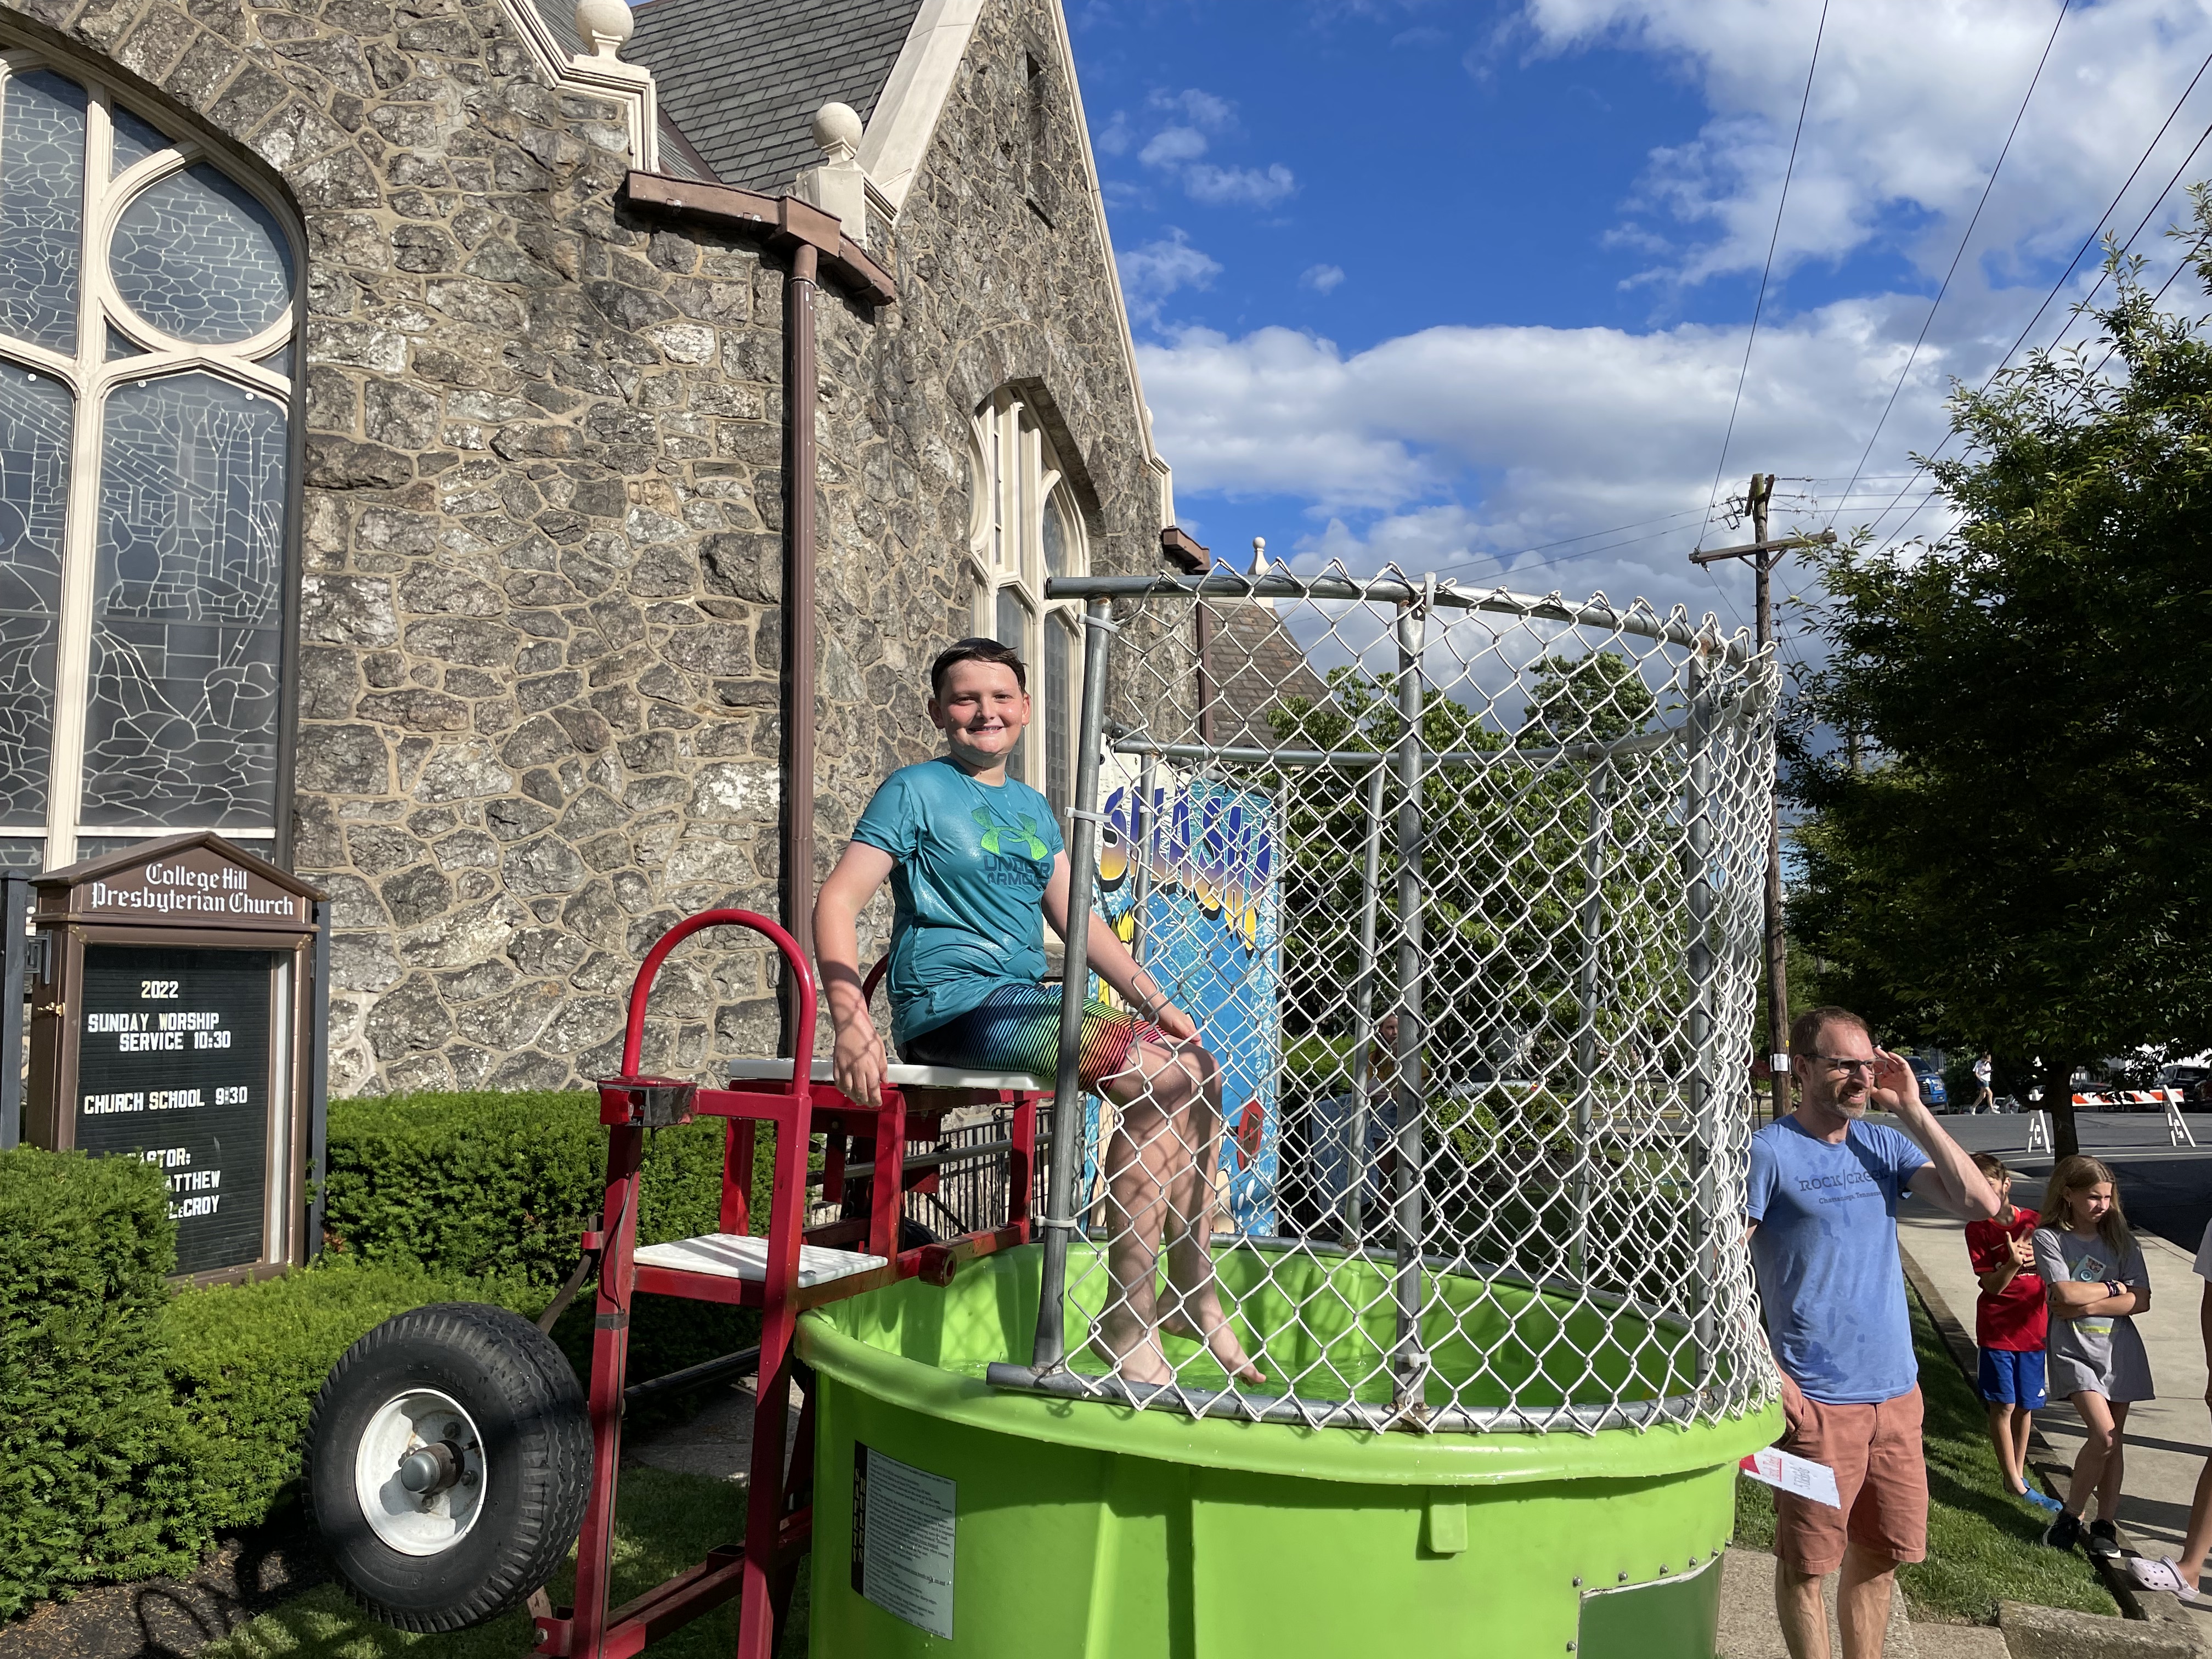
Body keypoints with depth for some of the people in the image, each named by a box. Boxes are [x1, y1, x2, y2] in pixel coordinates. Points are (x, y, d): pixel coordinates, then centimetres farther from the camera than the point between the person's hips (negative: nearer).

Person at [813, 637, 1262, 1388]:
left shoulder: (1033, 808, 20)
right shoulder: (916, 789, -1)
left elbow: (1077, 918, 21)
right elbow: (837, 901, -11)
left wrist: (1157, 1001, 9)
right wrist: (852, 1025, -26)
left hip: (1026, 1002, 8)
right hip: (951, 1005, -8)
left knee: (1199, 1067, 0)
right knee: (1156, 1077, -23)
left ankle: (1193, 1292, 9)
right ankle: (1128, 1321, -18)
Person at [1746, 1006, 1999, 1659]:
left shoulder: (1886, 1143, 6)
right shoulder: (1768, 1151, -12)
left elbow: (1980, 1204, -4)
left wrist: (1911, 1109, -8)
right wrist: (1770, 1374, -17)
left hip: (1898, 1394, 6)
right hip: (1818, 1402, -6)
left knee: (1880, 1556, 18)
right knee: (1806, 1566, 7)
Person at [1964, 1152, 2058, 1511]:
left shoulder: (2035, 1222, 0)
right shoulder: (1978, 1229, -7)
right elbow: (1992, 1286, -10)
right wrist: (2013, 1263, -29)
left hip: (2033, 1329, 3)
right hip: (1997, 1330, -3)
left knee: (2026, 1406, 11)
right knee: (2003, 1406, 0)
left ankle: (2019, 1472, 24)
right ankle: (2015, 1483, 8)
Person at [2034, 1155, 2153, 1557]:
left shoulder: (2120, 1239, 4)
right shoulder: (2049, 1238, -6)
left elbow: (2141, 1301, -5)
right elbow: (2065, 1293, -18)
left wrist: (2085, 1305, -14)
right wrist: (2115, 1288, -6)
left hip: (2120, 1348, 4)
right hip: (2075, 1349, -4)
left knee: (2114, 1439, 7)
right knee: (2104, 1435, -15)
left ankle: (2105, 1523, 19)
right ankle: (2071, 1515, 3)